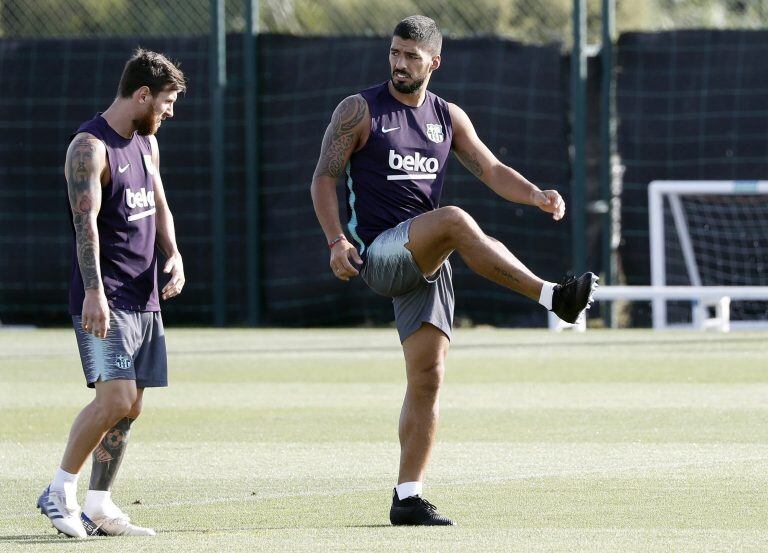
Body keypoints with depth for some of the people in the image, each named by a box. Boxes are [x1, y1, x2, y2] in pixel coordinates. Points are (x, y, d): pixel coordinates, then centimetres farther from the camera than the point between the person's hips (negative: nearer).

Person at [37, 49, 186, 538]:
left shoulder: (148, 143, 16)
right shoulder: (90, 146, -12)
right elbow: (86, 221, -21)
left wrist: (173, 254, 2)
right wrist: (94, 292, -29)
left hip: (144, 297, 8)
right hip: (105, 300, -8)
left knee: (130, 407, 6)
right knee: (115, 398, -17)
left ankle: (98, 508, 12)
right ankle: (60, 491, -4)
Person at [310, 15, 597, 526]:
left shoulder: (448, 117, 14)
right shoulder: (360, 110, 1)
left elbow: (491, 170, 10)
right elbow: (324, 178, -1)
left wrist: (536, 196, -10)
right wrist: (337, 240, -15)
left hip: (425, 263, 5)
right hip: (378, 253, -5)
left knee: (428, 377, -1)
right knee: (454, 220, -33)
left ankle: (408, 498, 3)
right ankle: (553, 297, -40)